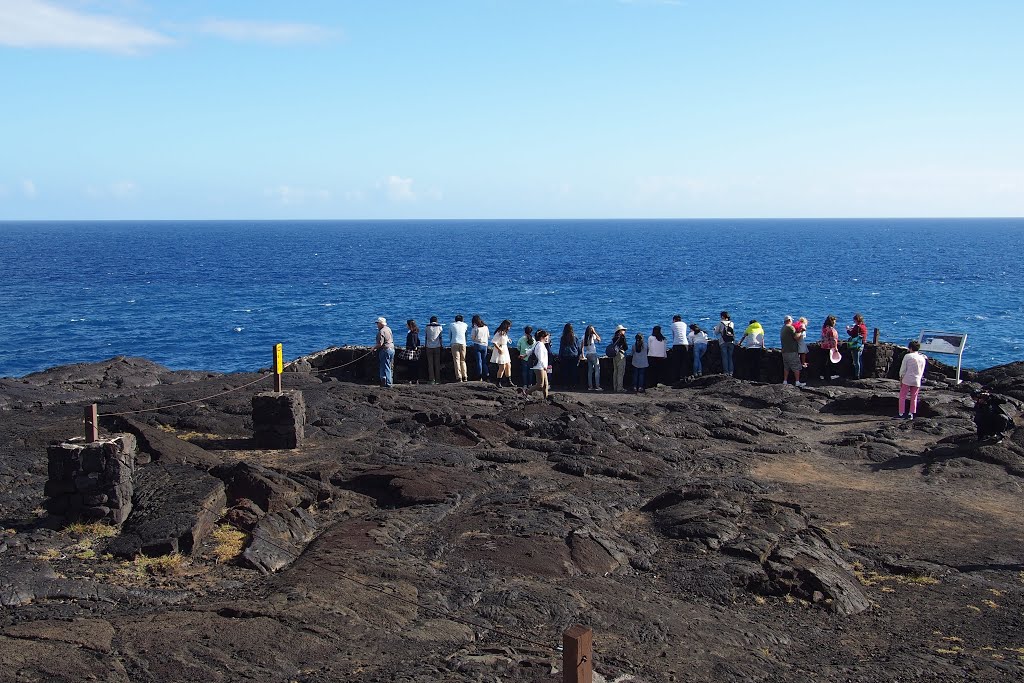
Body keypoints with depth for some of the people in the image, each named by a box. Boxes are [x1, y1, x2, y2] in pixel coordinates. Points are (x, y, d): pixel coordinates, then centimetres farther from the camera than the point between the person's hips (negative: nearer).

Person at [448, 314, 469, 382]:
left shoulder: (451, 325, 14)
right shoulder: (464, 325, 13)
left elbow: (449, 336, 21)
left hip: (454, 343, -1)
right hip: (462, 343, 1)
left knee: (456, 360, -3)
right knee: (463, 360, 10)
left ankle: (459, 377, -10)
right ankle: (465, 377, 4)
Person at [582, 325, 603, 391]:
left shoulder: (584, 336, 8)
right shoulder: (592, 336, -10)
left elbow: (582, 346, 8)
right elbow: (599, 339, -3)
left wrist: (583, 354, 13)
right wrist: (595, 332, -1)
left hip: (587, 355, 7)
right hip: (593, 354, -7)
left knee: (590, 370, 10)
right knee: (597, 370, -3)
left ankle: (590, 386, 9)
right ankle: (597, 386, -8)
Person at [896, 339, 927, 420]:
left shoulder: (907, 356, -7)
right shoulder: (922, 358, 7)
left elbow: (903, 369, -6)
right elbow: (922, 371, 12)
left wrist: (900, 380, 2)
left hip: (907, 380, -4)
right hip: (917, 381, 4)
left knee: (902, 397, 5)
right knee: (914, 398, 13)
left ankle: (901, 414, 3)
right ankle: (911, 414, 12)